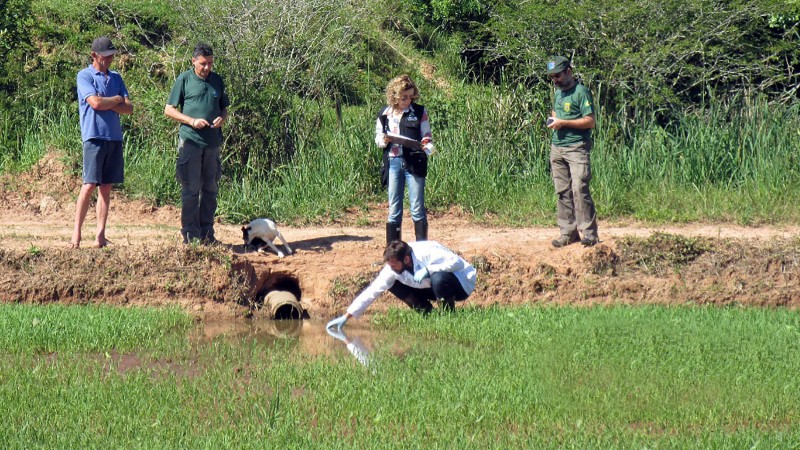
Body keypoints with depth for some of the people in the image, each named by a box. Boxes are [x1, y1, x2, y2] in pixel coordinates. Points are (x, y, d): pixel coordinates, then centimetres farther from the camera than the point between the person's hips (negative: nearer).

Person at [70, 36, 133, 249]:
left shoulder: (116, 78, 16)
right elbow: (95, 103, -16)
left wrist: (106, 104, -6)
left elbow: (129, 108, 9)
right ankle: (77, 232, -7)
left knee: (106, 187, 4)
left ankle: (100, 235, 3)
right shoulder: (85, 76, -1)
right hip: (94, 136, -6)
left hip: (115, 137, 6)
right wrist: (117, 100, 0)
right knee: (89, 185, -10)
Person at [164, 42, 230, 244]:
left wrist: (222, 118, -3)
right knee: (191, 189, -4)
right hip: (190, 141, -5)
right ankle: (190, 233, 0)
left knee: (211, 189, 9)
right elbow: (169, 110, -1)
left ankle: (207, 232, 16)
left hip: (213, 142, 5)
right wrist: (192, 121, -14)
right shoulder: (184, 80, -1)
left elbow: (224, 107, 21)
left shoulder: (217, 80, 12)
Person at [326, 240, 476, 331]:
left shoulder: (427, 254, -33)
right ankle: (427, 313, 0)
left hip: (462, 284, -7)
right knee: (394, 284, -8)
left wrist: (428, 270, -42)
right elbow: (372, 291, -11)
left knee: (438, 278, -40)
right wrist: (345, 317, -15)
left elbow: (457, 262, -37)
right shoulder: (392, 268, -14)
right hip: (435, 286, 7)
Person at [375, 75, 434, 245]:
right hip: (393, 163, 2)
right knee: (394, 210, 6)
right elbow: (377, 137, 16)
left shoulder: (419, 112, 2)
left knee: (417, 209, -2)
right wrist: (384, 140, -7)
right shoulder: (385, 114, 7)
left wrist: (427, 148, -18)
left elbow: (427, 138, 4)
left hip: (414, 164, -2)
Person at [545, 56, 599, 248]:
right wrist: (553, 119, 11)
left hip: (577, 147, -8)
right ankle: (568, 232, 8)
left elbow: (590, 121, -13)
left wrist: (563, 123, -16)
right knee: (563, 192, 5)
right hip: (557, 147, 8)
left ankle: (589, 233, -12)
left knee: (579, 190, -13)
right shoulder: (558, 93, 17)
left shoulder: (581, 92, -8)